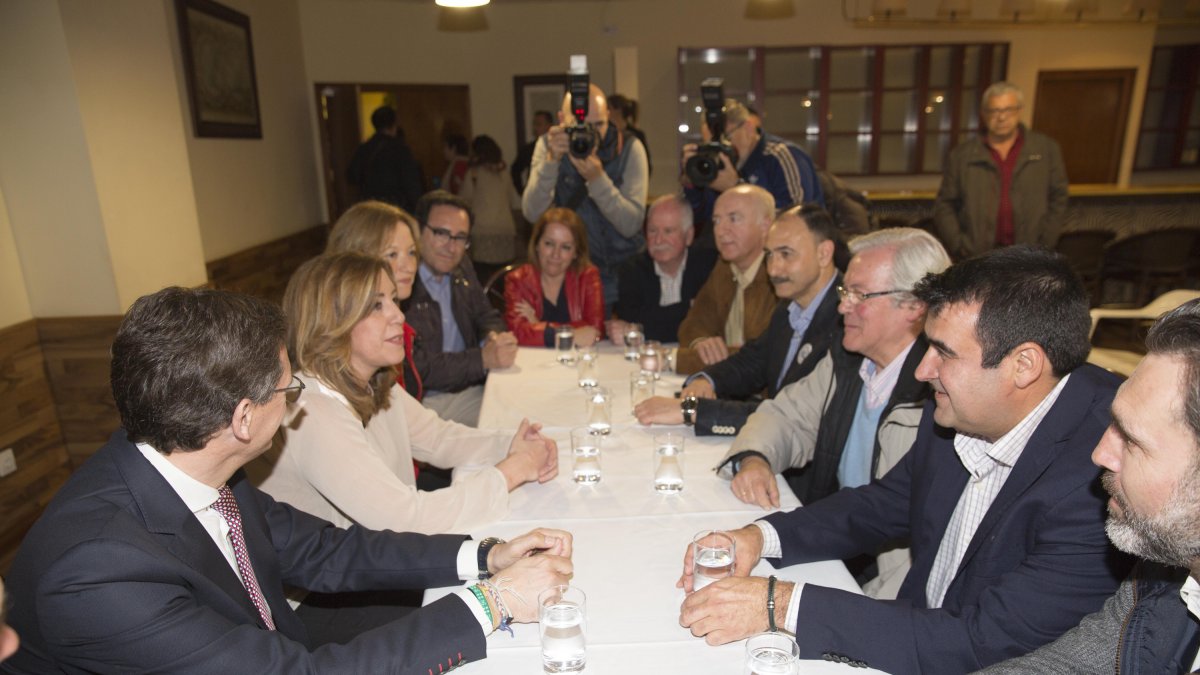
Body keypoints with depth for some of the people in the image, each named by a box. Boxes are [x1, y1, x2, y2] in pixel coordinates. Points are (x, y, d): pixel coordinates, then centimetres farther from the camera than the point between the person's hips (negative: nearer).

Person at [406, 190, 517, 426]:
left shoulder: (462, 269, 12)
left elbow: (487, 316, 21)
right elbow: (415, 367, -19)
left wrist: (494, 337, -3)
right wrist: (483, 358, -21)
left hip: (470, 390, 8)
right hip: (424, 403, -8)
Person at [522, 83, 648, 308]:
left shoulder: (629, 148, -7)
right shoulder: (548, 145, -2)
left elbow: (630, 225, -17)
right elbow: (533, 214, -15)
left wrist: (597, 178, -28)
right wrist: (551, 160, -26)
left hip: (622, 275, -1)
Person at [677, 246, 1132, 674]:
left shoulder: (1098, 481, -27)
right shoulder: (954, 414, -7)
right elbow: (883, 504, 7)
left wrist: (782, 603, -29)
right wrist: (761, 536, -9)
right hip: (921, 633, 6)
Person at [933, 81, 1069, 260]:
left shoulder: (1046, 148, 12)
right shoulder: (961, 154, 8)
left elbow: (1058, 200, 11)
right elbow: (944, 205, 7)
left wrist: (1044, 246, 1)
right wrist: (959, 245, -4)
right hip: (977, 258, -1)